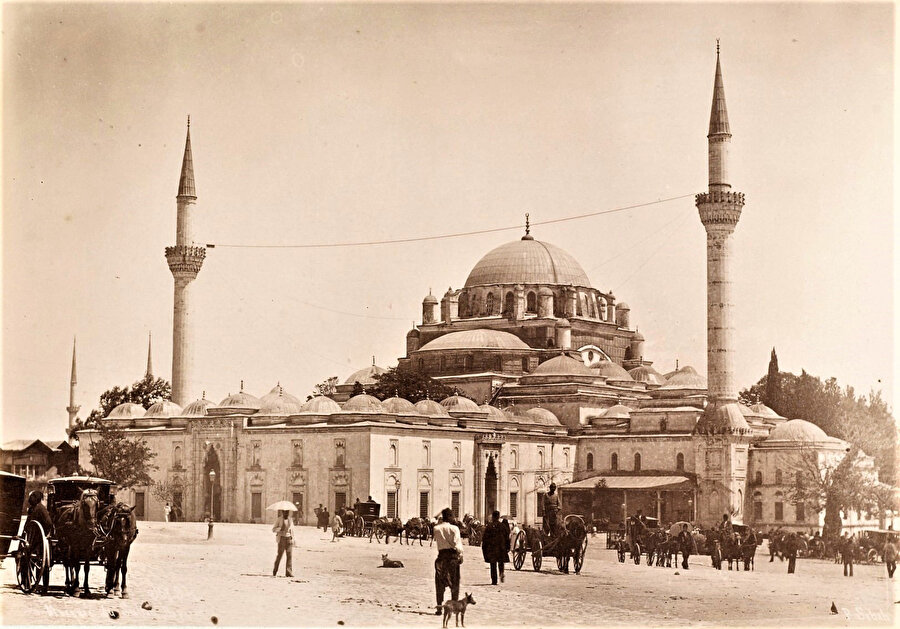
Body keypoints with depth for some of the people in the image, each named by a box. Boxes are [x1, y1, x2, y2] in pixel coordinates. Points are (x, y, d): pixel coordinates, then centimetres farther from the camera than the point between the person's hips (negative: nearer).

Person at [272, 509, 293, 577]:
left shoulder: (290, 519, 13)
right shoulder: (278, 519, 0)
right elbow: (273, 529, -1)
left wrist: (292, 538, 9)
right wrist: (280, 528, -20)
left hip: (288, 538, 4)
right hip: (282, 538, -4)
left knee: (289, 555, -3)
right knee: (280, 554, -5)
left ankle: (288, 572, -3)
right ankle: (274, 571, 8)